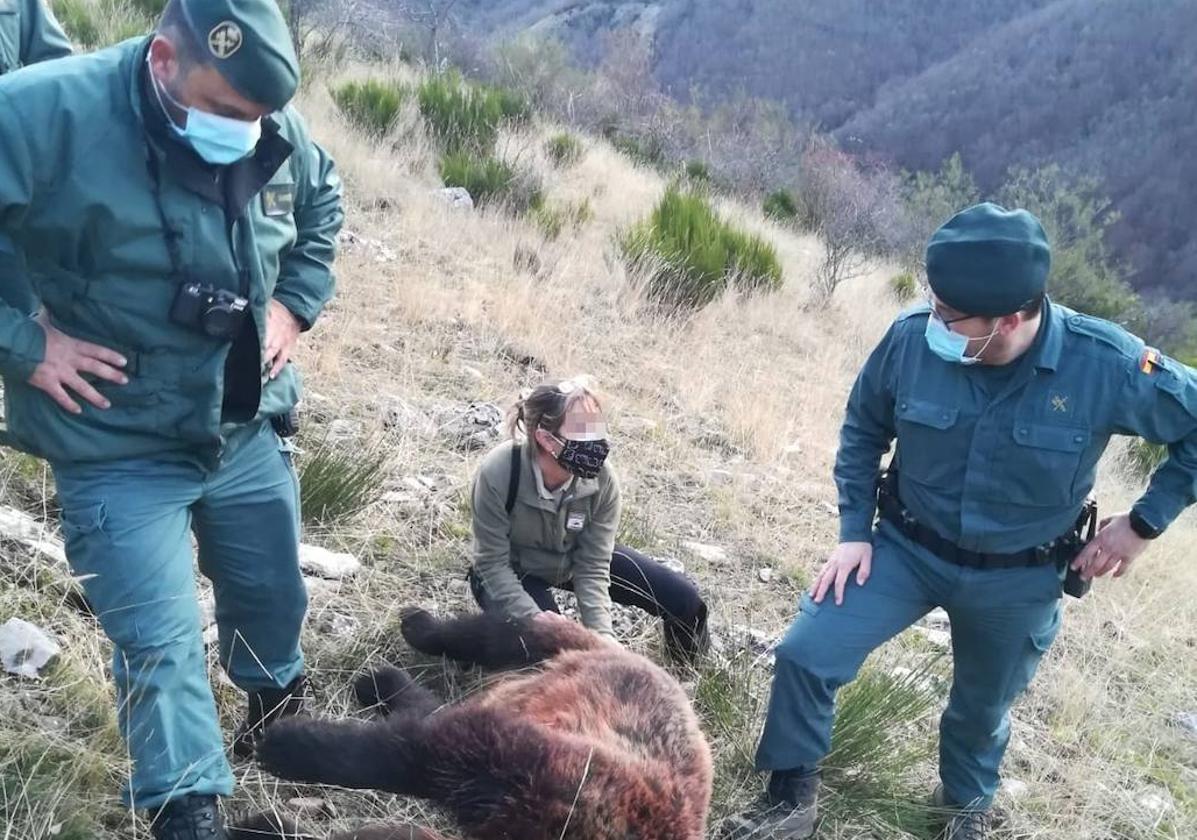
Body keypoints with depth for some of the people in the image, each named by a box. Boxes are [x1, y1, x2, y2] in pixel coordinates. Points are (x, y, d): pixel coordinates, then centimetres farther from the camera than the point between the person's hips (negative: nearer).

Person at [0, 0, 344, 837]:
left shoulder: (278, 131, -7)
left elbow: (322, 205, 15)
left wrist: (295, 304, 4)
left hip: (249, 432, 5)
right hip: (118, 451, -5)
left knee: (272, 598, 23)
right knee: (160, 646, -2)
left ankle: (279, 717, 54)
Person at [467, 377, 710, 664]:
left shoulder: (601, 480, -27)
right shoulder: (497, 474, -35)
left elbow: (593, 568, -21)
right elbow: (493, 564, -26)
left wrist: (602, 636, -34)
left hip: (573, 559, 3)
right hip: (512, 573, -3)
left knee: (684, 601, -5)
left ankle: (686, 665, 30)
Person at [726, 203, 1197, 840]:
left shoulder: (1107, 365, -26)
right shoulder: (912, 339, -22)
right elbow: (863, 431, -2)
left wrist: (1144, 522, -11)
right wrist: (854, 531, -6)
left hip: (1017, 580, 0)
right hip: (907, 548, 1)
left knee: (983, 707, 22)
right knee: (804, 655, -12)